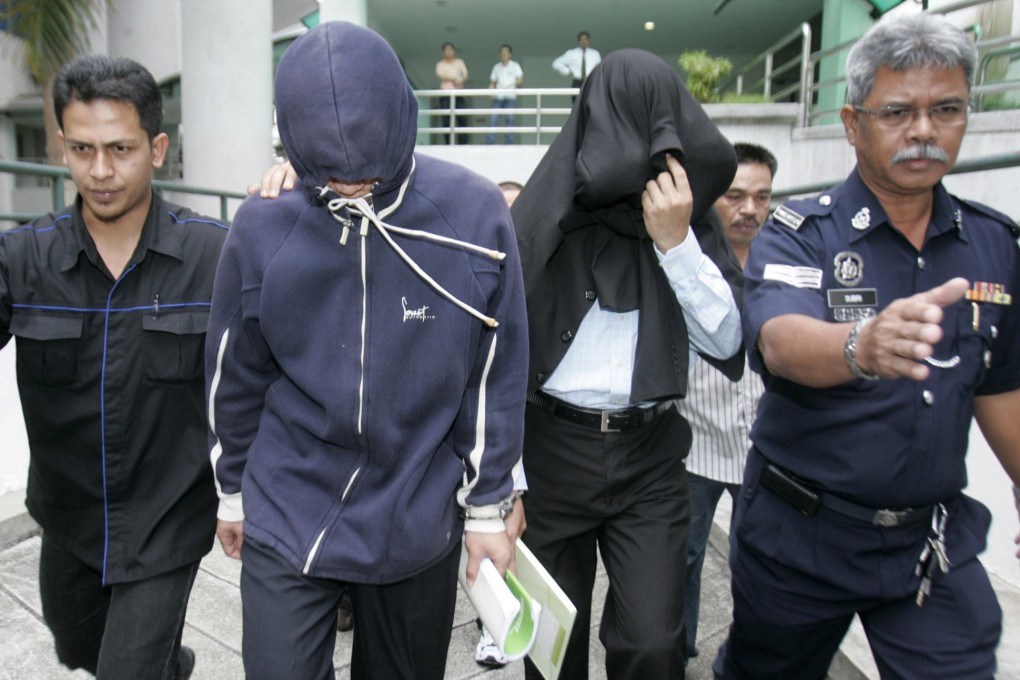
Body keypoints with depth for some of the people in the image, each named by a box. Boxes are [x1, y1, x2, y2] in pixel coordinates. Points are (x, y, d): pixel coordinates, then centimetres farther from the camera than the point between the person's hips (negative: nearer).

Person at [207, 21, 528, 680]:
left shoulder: (475, 213, -13)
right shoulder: (264, 224, -10)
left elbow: (495, 375, -5)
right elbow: (235, 374, 3)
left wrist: (489, 505, 0)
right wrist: (234, 491, 13)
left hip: (423, 520, 1)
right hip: (287, 521, 0)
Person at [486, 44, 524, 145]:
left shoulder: (515, 66, 9)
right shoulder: (497, 67, 16)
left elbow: (521, 81, 1)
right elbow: (492, 82, 16)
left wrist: (514, 84, -20)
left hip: (510, 96, -2)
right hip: (498, 97, 2)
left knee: (510, 120, -6)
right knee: (493, 120, -8)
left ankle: (509, 143, -3)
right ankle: (489, 143, -8)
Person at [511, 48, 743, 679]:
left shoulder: (690, 218, 3)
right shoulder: (551, 207, -4)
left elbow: (725, 340, -3)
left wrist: (676, 241, -15)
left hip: (652, 456, 1)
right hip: (553, 447, -1)